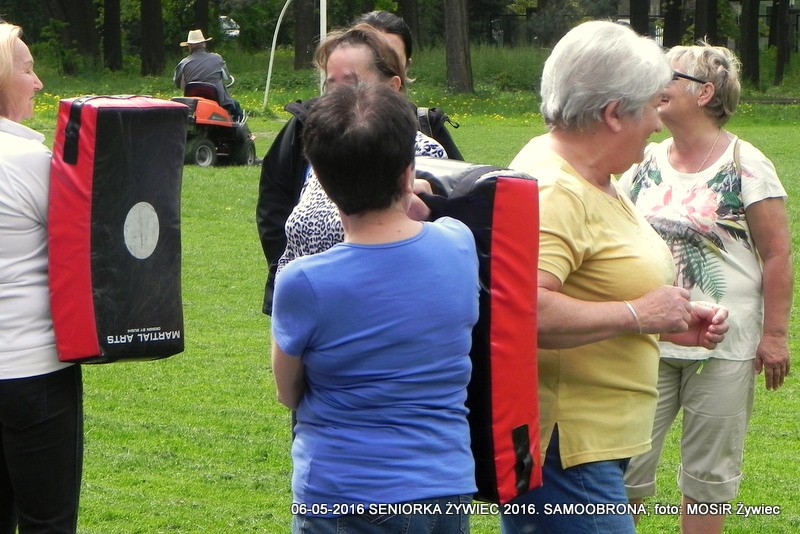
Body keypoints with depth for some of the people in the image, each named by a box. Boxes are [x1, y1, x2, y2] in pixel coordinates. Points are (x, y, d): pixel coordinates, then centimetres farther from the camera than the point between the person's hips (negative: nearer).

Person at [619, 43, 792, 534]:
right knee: (626, 466, 1)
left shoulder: (745, 166, -7)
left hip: (723, 346, -4)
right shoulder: (648, 163, 8)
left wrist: (775, 335, -10)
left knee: (708, 475, 6)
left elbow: (777, 256, -7)